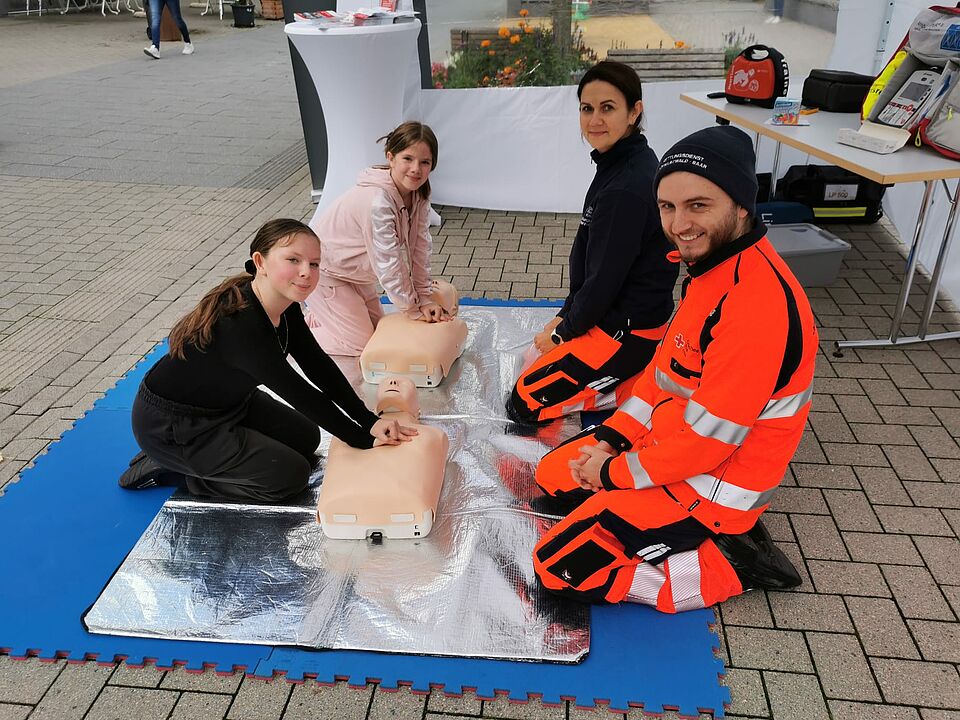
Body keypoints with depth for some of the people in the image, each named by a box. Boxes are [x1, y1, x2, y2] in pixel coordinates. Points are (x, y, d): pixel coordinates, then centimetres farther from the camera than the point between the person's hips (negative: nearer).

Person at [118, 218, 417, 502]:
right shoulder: (239, 324, -36)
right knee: (290, 474, -9)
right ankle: (171, 470, 2)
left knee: (306, 438, 15)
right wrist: (364, 439, -21)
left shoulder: (286, 305, -10)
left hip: (229, 402, 9)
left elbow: (318, 367, -5)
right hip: (171, 425, -9)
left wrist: (370, 421, -12)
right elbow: (300, 394, -30)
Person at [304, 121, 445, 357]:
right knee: (361, 344, -4)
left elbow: (420, 247, -7)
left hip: (352, 271, 8)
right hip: (321, 269, -8)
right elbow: (388, 263, -31)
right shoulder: (377, 200, -35)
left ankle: (314, 318, 32)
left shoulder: (418, 193, -10)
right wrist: (415, 310, -21)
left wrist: (425, 298, -11)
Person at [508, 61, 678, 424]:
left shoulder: (626, 188, -27)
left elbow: (604, 280, -22)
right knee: (533, 362, 23)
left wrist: (562, 333, -7)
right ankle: (643, 373, 17)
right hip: (617, 315, 10)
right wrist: (564, 316, 10)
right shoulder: (620, 164, 4)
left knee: (526, 403, -3)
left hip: (628, 331, -10)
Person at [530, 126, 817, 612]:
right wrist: (611, 437, 2)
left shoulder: (756, 302, -31)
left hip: (714, 482, -10)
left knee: (561, 566, -11)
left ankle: (731, 567, 0)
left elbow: (708, 438, -27)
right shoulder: (711, 264, 0)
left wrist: (615, 471, -13)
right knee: (553, 474, 18)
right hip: (670, 439, 10)